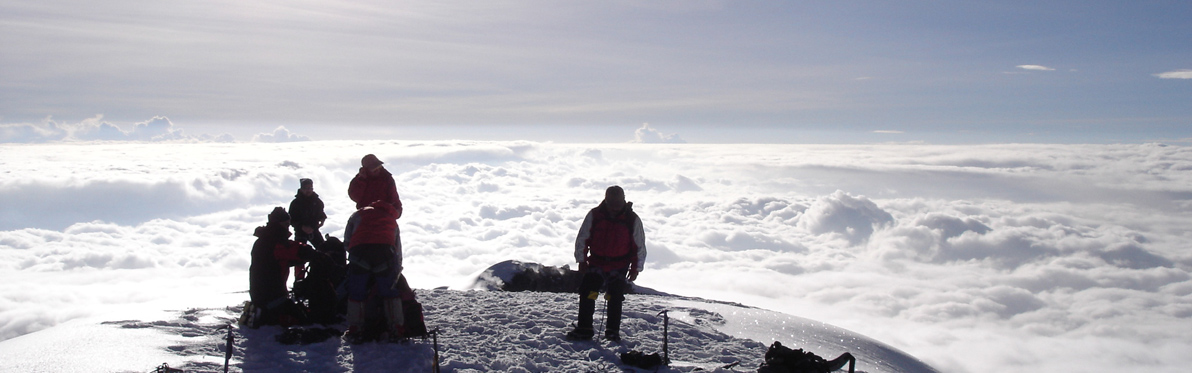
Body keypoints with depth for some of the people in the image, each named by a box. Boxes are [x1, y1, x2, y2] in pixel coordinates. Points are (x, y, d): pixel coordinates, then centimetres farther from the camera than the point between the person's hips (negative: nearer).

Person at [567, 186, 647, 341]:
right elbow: (582, 239, 4)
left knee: (615, 298, -2)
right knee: (587, 293, -3)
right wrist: (582, 260, 1)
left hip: (619, 267, -1)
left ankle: (613, 331, 11)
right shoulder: (594, 215, -5)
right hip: (595, 263, 1)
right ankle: (584, 329, 7)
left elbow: (640, 246, 2)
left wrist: (635, 269, 1)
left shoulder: (632, 219, -6)